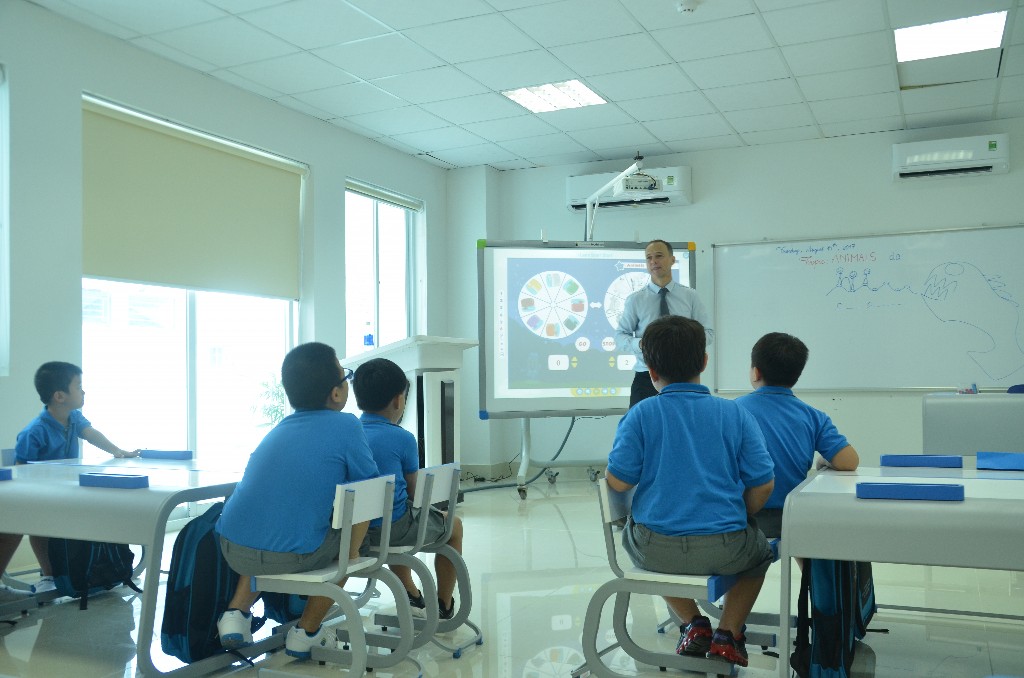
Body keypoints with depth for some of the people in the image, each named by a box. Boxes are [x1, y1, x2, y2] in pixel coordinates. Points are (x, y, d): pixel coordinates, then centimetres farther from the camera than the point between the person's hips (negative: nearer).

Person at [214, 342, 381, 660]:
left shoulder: (280, 428, 16)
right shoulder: (346, 426, -3)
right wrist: (352, 552, 12)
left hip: (232, 548, 5)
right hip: (288, 557, -5)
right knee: (346, 538, 23)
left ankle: (238, 610, 22)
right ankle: (306, 632, 27)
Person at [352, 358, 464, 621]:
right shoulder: (402, 439, -14)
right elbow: (413, 492, -4)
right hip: (394, 529, -6)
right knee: (453, 524, 21)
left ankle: (412, 597, 47)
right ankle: (444, 607, 30)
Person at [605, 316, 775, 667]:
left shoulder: (641, 414, -7)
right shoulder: (735, 413, -2)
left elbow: (617, 481, -10)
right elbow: (763, 484, -3)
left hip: (657, 551, -1)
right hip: (725, 550, 1)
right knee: (759, 550, 35)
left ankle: (694, 624, 25)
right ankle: (726, 634, 19)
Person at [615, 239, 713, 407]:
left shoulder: (690, 296, 5)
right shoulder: (635, 299, 3)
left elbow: (708, 333, 6)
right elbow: (620, 336, 4)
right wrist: (641, 343, -17)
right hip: (646, 379, 0)